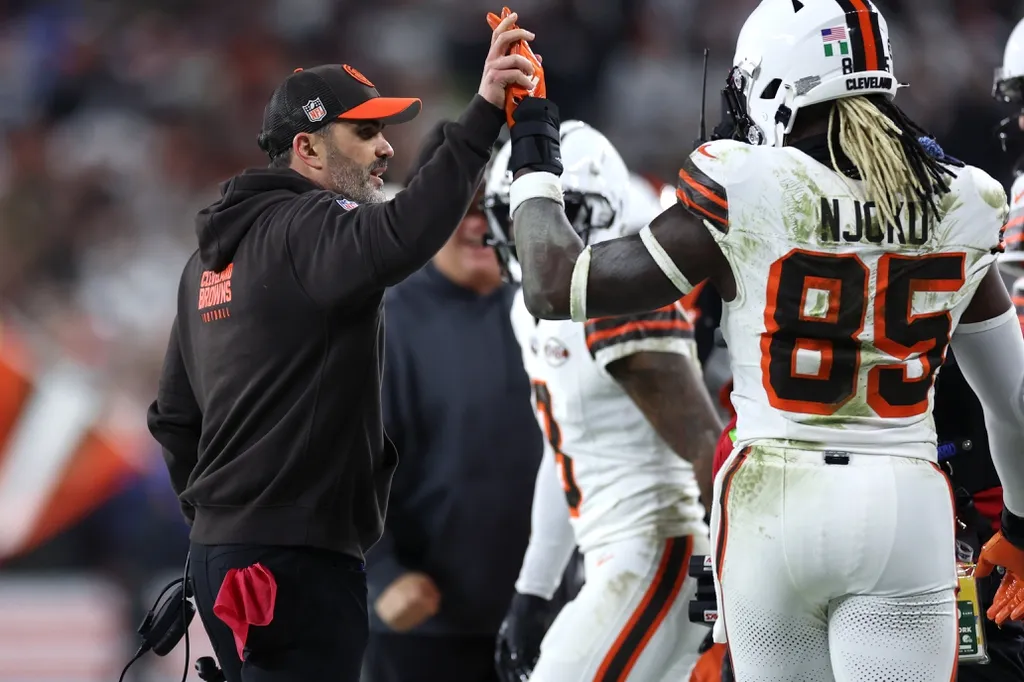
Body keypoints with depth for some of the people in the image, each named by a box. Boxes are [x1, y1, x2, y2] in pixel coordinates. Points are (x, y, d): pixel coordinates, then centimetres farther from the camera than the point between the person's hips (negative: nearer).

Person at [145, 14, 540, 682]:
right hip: (297, 562, -10)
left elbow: (174, 417, 24)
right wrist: (484, 114, -35)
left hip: (221, 551, 10)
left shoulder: (211, 255, 19)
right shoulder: (306, 230, -11)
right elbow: (397, 239, -34)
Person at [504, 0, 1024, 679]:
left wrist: (535, 170, 17)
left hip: (774, 503, -1)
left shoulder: (743, 198, -7)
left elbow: (558, 287, -1)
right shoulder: (956, 209, 3)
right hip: (906, 507, 1)